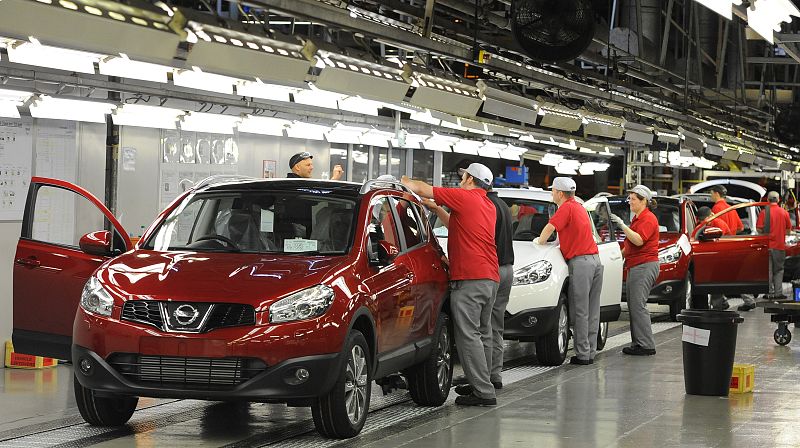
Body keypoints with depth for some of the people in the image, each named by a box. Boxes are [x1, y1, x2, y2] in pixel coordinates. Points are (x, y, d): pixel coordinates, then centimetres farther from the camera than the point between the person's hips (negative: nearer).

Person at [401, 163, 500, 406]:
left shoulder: (464, 197, -5)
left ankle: (484, 392, -12)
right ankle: (482, 386, 17)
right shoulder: (489, 206, 20)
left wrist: (404, 181, 18)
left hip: (468, 279, -9)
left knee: (469, 335, -9)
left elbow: (421, 189, 0)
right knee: (483, 334, 13)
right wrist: (437, 210, 35)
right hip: (490, 278, 9)